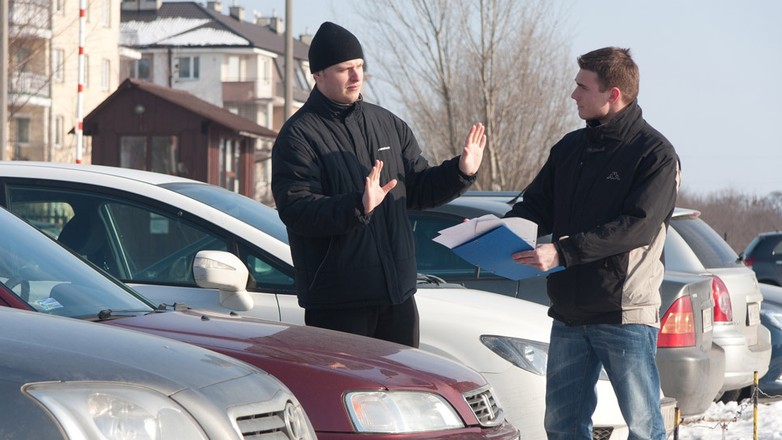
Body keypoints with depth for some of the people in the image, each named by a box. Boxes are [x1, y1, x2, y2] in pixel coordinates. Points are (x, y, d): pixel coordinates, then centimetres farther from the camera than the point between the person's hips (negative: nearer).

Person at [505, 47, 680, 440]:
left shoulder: (654, 153, -8)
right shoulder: (569, 148, 13)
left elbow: (637, 226, -19)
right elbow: (535, 207, 15)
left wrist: (563, 252, -26)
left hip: (625, 313, -6)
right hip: (568, 315, 7)